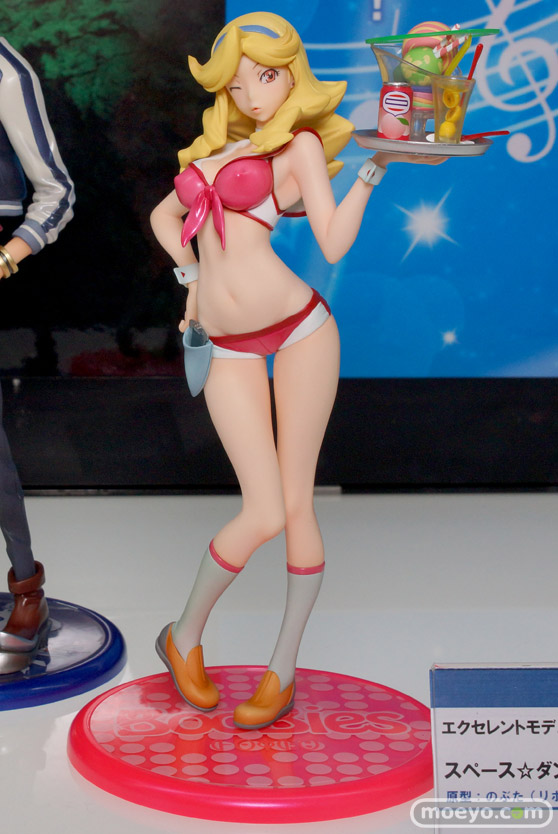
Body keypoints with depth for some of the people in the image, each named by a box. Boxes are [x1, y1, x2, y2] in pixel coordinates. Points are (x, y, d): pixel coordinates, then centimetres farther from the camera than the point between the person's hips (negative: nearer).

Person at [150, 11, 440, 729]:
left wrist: (374, 167, -11)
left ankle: (281, 674, 13)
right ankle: (185, 637, 15)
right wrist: (193, 276, 15)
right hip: (231, 348, 2)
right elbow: (164, 216, 30)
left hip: (299, 327, -2)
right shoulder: (216, 147, 18)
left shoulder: (300, 144, 4)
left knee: (297, 504, 0)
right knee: (263, 514, -9)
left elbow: (334, 243, -6)